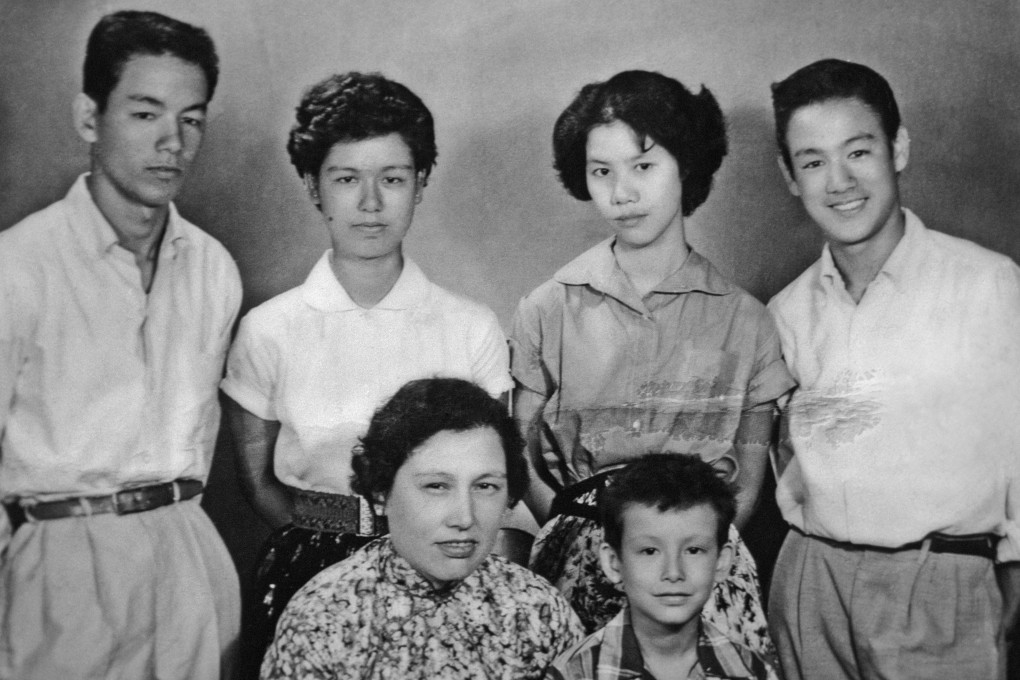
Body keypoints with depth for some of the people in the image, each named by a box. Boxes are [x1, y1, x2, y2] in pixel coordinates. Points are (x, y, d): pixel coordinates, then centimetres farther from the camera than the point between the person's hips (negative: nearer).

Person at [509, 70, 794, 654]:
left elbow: (748, 485, 6)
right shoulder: (548, 311, 2)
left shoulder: (744, 320, 1)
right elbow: (523, 464, 5)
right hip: (579, 557, 0)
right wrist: (584, 535, -8)